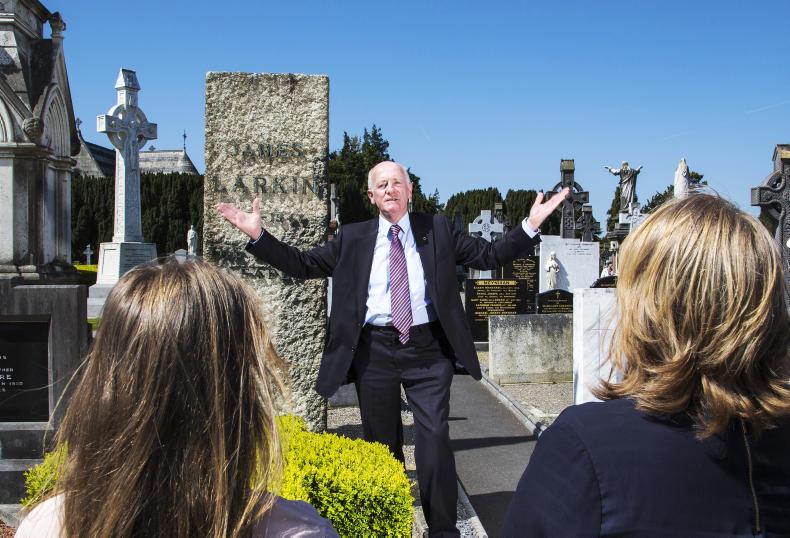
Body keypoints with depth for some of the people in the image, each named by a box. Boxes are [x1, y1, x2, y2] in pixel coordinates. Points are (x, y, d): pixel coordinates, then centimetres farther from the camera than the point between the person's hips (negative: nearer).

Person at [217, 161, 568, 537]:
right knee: (382, 444, 11)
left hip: (427, 349, -1)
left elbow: (489, 255, 6)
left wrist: (530, 225, -6)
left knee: (434, 440, -4)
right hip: (374, 350, 1)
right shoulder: (353, 238, 8)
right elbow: (303, 265, 9)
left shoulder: (437, 229, 7)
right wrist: (257, 235, -1)